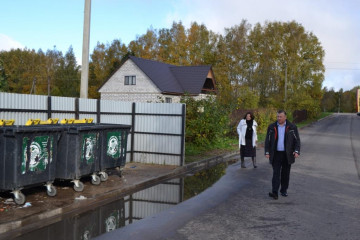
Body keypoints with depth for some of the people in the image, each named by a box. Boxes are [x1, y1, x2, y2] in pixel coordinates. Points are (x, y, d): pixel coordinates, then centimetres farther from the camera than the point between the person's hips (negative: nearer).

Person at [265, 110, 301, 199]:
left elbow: (297, 140, 1)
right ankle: (275, 192, -14)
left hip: (287, 155, 0)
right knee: (276, 173, -7)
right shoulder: (271, 127, 4)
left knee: (285, 174, 8)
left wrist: (297, 151, -12)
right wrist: (267, 152, -1)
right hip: (276, 154, 0)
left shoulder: (292, 127, 1)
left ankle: (284, 190, 21)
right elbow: (267, 140, 6)